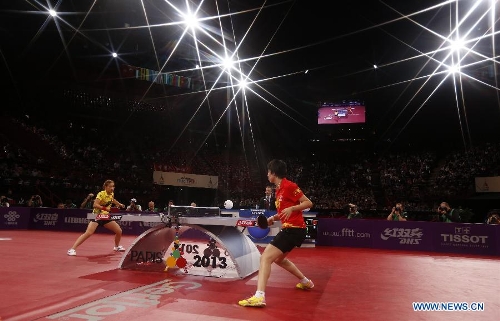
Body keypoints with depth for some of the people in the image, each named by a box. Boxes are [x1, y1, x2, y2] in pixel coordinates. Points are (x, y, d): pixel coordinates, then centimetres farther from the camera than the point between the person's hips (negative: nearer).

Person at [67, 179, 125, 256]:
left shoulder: (112, 194, 3)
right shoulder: (101, 194, -18)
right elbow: (95, 205, -31)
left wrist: (119, 204, 27)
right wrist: (105, 208, -39)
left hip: (106, 217, 7)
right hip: (97, 216, -6)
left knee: (119, 231, 5)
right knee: (88, 233, -25)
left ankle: (117, 246, 30)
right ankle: (72, 249, -19)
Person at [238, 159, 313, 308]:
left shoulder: (289, 185, -14)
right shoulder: (279, 189, 14)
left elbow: (308, 203, -14)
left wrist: (291, 208, -28)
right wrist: (273, 218, 6)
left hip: (294, 229, -11)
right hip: (290, 229, 11)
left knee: (266, 257, -18)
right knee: (279, 258, 27)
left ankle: (259, 296, -26)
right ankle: (306, 282, 40)